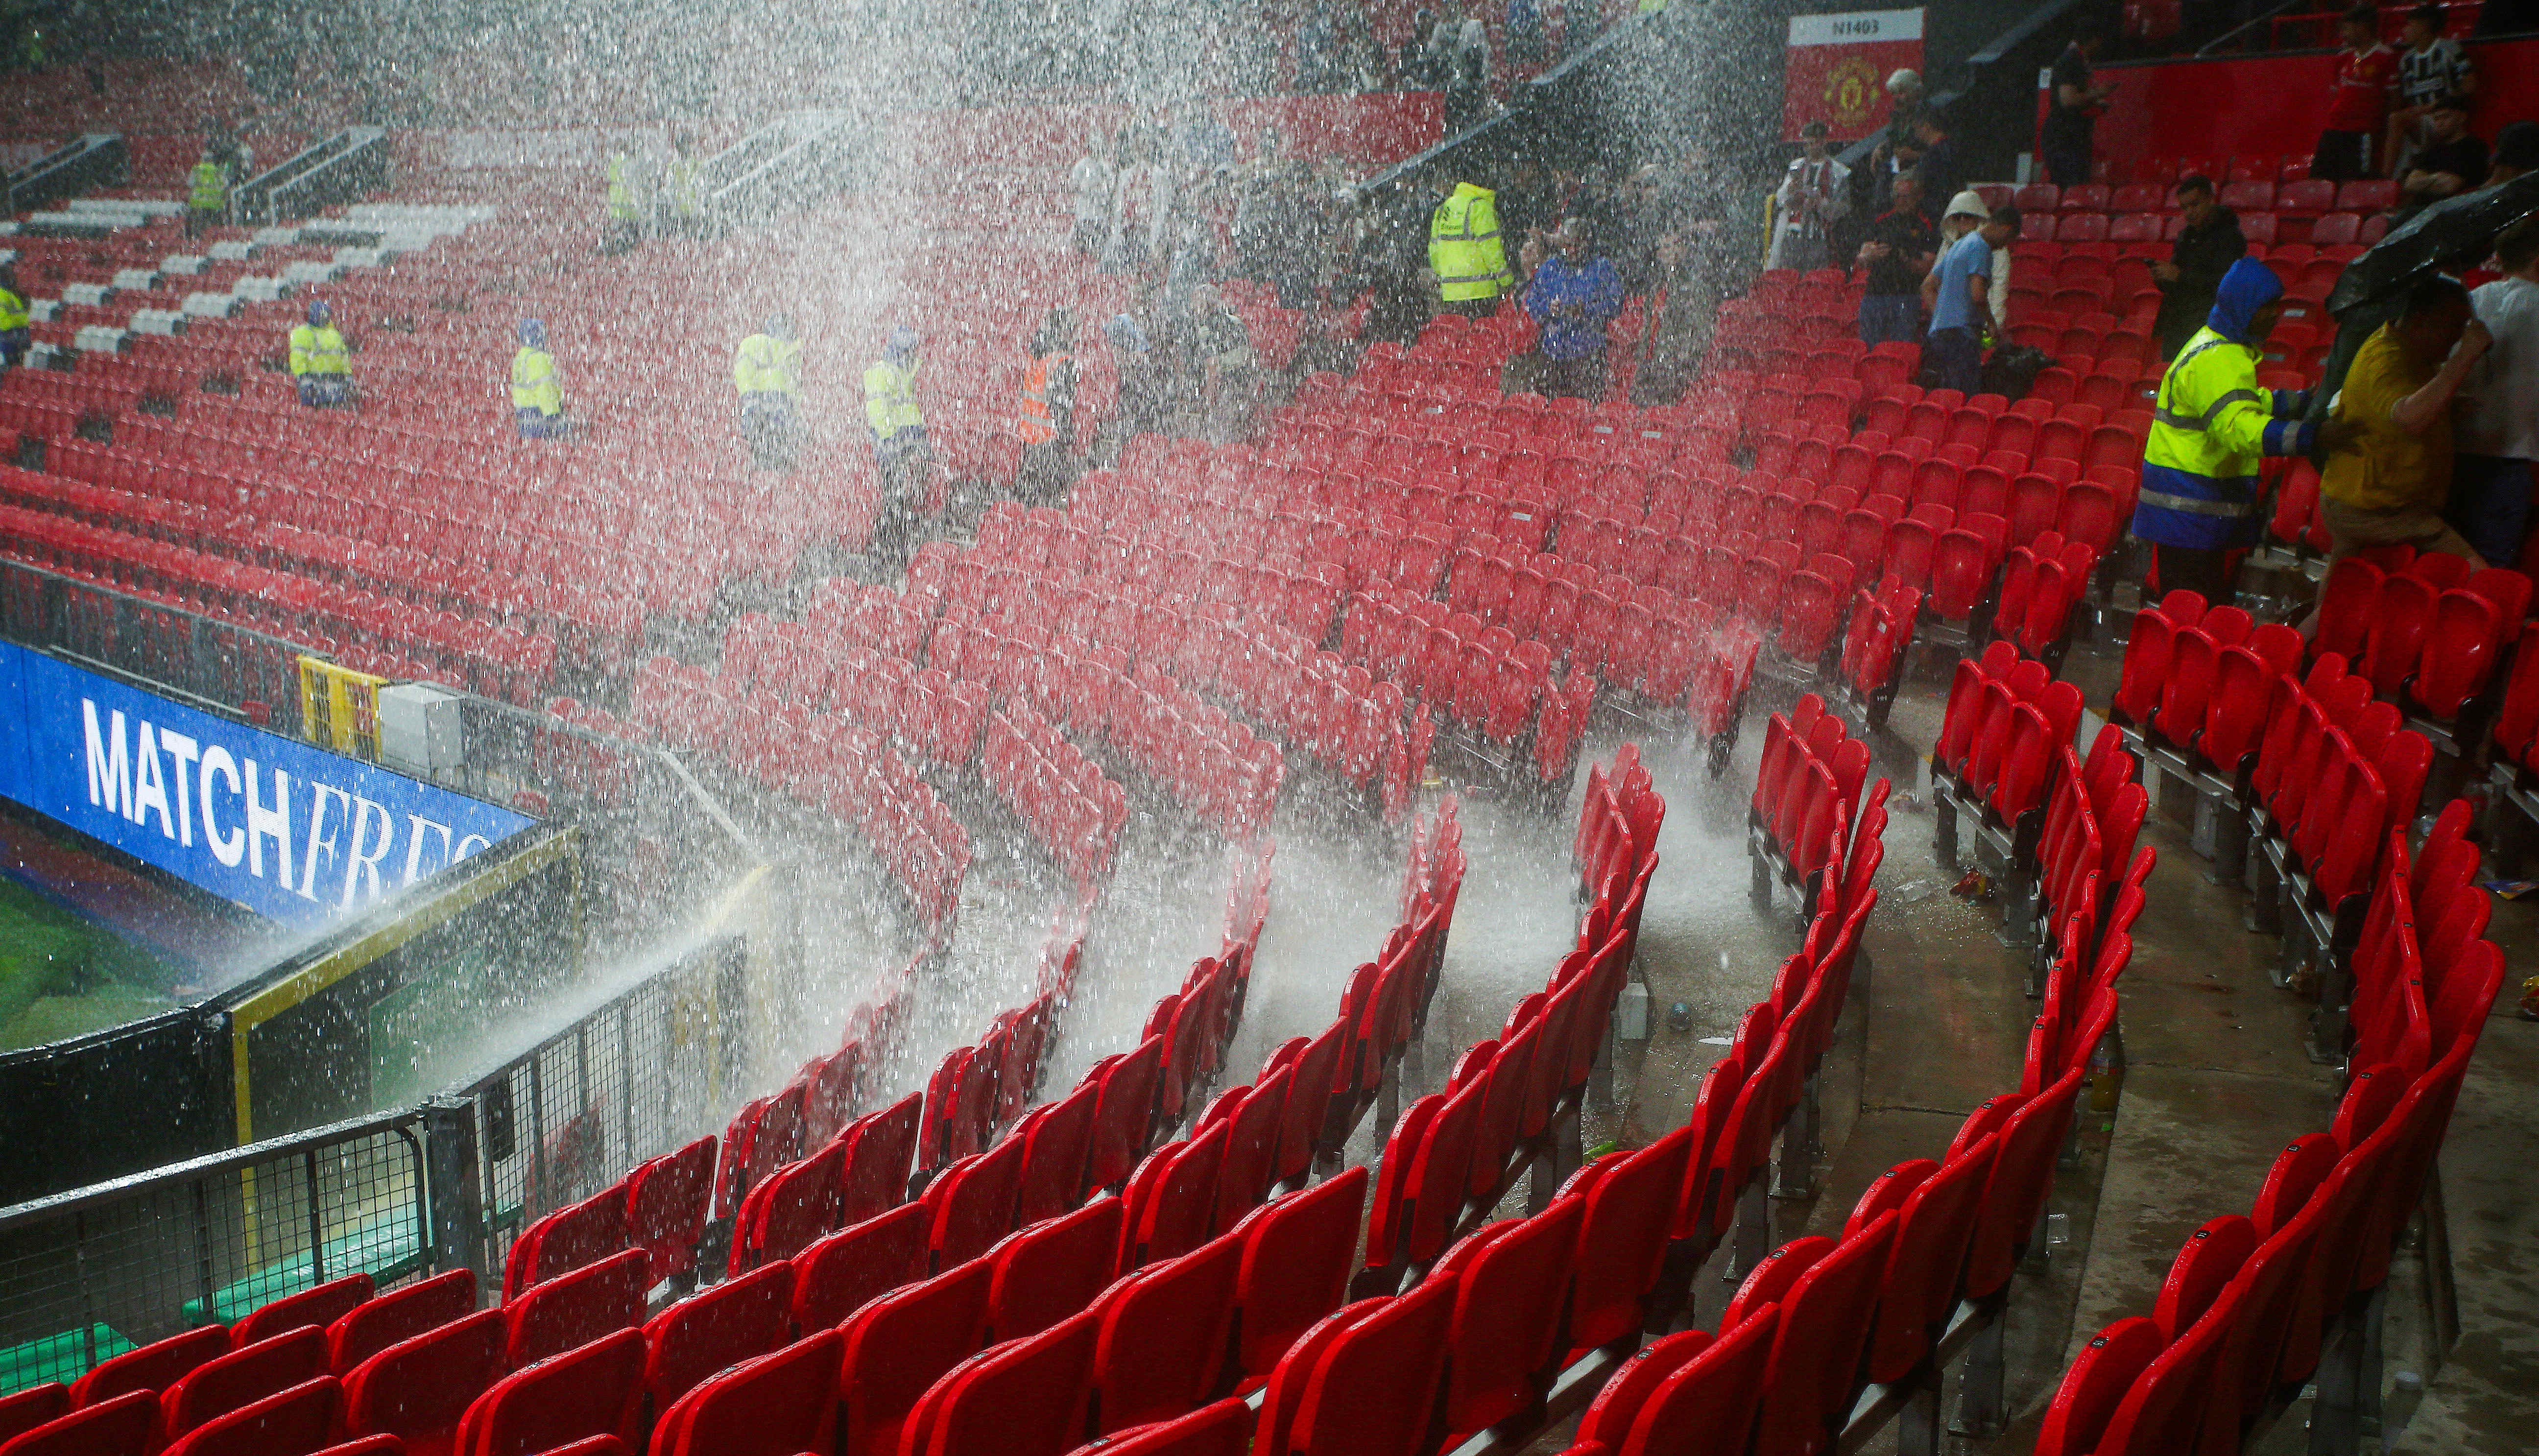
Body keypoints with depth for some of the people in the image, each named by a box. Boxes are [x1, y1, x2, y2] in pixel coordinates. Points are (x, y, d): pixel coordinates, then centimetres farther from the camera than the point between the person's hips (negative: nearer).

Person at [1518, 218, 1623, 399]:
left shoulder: (1602, 268, 6)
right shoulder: (1549, 268, 13)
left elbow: (1615, 304, -2)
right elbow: (1531, 304, 10)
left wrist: (1587, 309, -17)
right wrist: (1549, 309, -11)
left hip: (1588, 351, -3)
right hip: (1551, 348, 3)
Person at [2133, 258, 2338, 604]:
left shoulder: (2223, 347, 16)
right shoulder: (2218, 361, -20)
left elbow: (2254, 402, 30)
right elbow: (2240, 427, -34)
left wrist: (2307, 400, 16)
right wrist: (2312, 435, -40)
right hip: (2189, 507, -11)